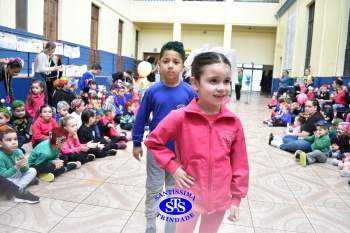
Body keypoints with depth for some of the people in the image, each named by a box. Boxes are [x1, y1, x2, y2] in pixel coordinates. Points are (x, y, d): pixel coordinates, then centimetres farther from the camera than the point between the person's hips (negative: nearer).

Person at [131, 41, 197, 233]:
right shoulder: (152, 91, -11)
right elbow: (141, 118, -2)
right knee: (153, 190, 14)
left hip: (181, 151, 1)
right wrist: (137, 143, 2)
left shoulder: (189, 92, -12)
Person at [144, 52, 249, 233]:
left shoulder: (234, 123, -9)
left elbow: (240, 164, -2)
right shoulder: (180, 117, -17)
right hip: (189, 196, -2)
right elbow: (153, 141, -6)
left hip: (220, 198, 3)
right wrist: (172, 167, -13)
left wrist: (236, 198, 2)